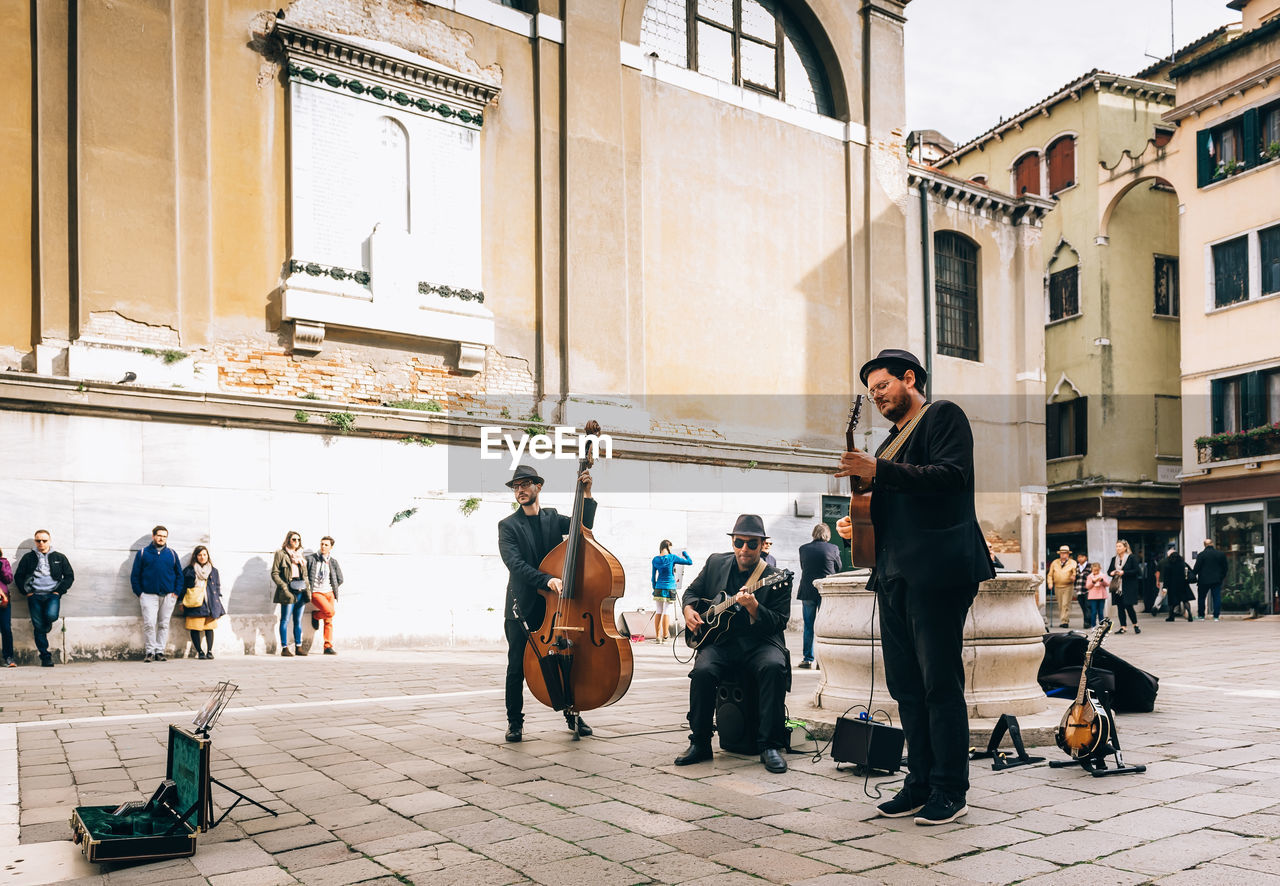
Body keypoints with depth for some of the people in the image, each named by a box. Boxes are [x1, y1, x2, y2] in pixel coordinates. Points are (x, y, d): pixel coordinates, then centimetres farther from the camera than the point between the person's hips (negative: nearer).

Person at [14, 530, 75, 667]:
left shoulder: (59, 558, 12)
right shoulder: (28, 557, 12)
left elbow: (69, 576, 11)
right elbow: (18, 577, 13)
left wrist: (59, 591, -1)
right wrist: (27, 592, 1)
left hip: (52, 594, -1)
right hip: (34, 596, 1)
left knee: (51, 615, -28)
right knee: (38, 627, -5)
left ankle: (45, 627, 10)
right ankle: (45, 657, 2)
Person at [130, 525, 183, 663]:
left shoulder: (171, 554, 12)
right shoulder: (142, 553, 7)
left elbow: (179, 574, 14)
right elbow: (135, 575, 7)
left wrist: (176, 592, 4)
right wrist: (139, 593, -2)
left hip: (168, 596, 2)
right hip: (149, 596, -2)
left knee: (164, 624, 3)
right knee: (149, 624, -11)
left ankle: (160, 651, 9)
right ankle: (150, 652, -2)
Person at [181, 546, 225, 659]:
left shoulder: (213, 571, 14)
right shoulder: (189, 571, 6)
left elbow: (218, 586, 19)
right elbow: (182, 586, 9)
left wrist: (219, 601, 14)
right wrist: (182, 602, 6)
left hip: (210, 603, 2)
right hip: (194, 604, -2)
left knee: (209, 627, -1)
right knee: (195, 628, -3)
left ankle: (209, 651, 5)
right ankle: (199, 651, 5)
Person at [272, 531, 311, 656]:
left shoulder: (300, 555, 19)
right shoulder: (281, 554, 0)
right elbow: (274, 573, -5)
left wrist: (308, 588, 10)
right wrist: (284, 587, -14)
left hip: (301, 591, 6)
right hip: (289, 591, -6)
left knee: (298, 620, 8)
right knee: (286, 620, -4)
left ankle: (298, 647, 12)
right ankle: (284, 648, -2)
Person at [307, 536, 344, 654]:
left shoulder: (333, 562, 10)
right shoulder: (311, 559, 1)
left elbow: (340, 579, 18)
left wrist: (333, 589, 8)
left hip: (329, 593, 4)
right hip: (316, 592, -4)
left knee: (329, 621, 1)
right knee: (330, 611, -25)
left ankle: (328, 647, 4)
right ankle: (315, 615, 6)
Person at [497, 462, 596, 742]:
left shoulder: (553, 518, 11)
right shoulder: (508, 525, 0)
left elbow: (583, 526, -3)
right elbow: (515, 563, -15)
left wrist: (587, 495, -13)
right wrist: (546, 580, -28)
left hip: (554, 604, 3)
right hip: (522, 606, -3)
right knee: (517, 667, 0)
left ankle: (572, 714, 22)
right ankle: (515, 721, 14)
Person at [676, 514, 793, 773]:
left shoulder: (776, 578, -3)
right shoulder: (715, 563, 10)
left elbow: (779, 623, -8)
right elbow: (692, 591, 24)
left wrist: (753, 608, -25)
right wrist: (689, 610, 2)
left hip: (759, 642, -2)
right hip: (719, 641, 2)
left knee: (774, 667, -34)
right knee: (703, 671, -29)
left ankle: (769, 745, -22)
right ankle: (699, 743, -9)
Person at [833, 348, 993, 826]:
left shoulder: (943, 415, 1)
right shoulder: (892, 440, 25)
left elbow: (951, 475, -15)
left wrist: (879, 471, -18)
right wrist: (858, 524, 13)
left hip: (937, 571, -9)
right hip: (895, 572, 9)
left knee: (940, 682, -6)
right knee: (905, 684, 9)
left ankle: (951, 791, 3)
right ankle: (920, 784, 18)